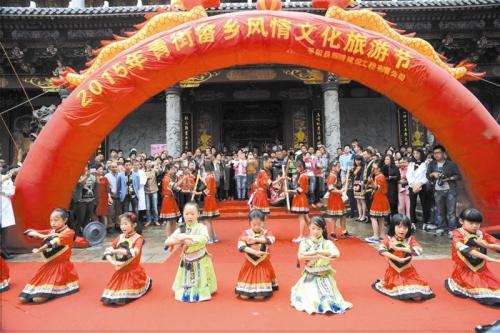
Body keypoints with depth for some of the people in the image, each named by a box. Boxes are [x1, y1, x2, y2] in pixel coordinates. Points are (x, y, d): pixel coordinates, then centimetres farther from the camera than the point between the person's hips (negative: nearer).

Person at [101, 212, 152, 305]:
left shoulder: (138, 238, -13)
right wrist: (113, 262, -22)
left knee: (122, 299, -4)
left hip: (133, 272, -5)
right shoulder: (120, 237, 3)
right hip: (120, 272, 5)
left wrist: (115, 251, -26)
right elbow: (107, 251, -4)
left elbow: (133, 253, -30)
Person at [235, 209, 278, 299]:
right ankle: (248, 288, 30)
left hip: (263, 264, -1)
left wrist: (255, 239, -25)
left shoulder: (266, 232, -3)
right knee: (244, 296, -1)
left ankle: (261, 289, 25)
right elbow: (240, 246, -18)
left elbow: (271, 239, -25)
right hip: (249, 264, 1)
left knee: (260, 296, -7)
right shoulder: (246, 233, -4)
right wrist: (255, 252, -28)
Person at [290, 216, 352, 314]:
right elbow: (300, 257, -21)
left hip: (325, 276, 1)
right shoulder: (305, 242, -4)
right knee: (309, 297, -17)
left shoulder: (327, 243, -3)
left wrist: (317, 251, -25)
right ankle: (311, 303, 9)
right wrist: (318, 256, -27)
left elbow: (336, 254, -23)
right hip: (310, 276, 0)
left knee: (328, 298, -13)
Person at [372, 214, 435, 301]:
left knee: (417, 296, -11)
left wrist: (400, 248, -23)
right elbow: (381, 250, -23)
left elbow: (419, 251, -20)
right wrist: (398, 259, -29)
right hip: (393, 272, 0)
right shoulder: (389, 239, -9)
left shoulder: (410, 239, -6)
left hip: (407, 272, 0)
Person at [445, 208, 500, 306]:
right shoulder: (458, 234, -12)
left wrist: (487, 245, -21)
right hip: (464, 271, -6)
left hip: (481, 270, 6)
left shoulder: (482, 234, 4)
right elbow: (465, 250, -29)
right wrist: (488, 258, -36)